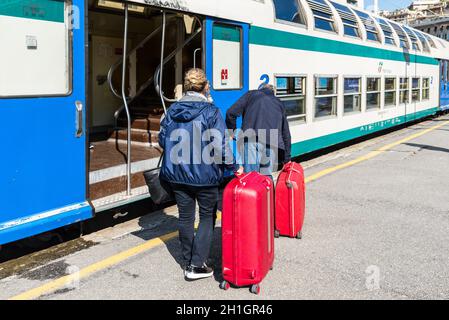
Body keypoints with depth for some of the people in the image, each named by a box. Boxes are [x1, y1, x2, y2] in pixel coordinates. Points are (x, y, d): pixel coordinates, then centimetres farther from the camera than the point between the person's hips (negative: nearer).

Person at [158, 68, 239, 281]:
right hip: (204, 175, -4)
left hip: (178, 174, 5)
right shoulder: (211, 112, -12)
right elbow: (220, 145, -16)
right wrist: (231, 166, -3)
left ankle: (187, 262, 26)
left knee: (185, 217, 15)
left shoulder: (173, 110, 2)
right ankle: (196, 265, 7)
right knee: (207, 217, 10)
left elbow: (162, 139, 8)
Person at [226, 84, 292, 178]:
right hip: (272, 144, 3)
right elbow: (286, 133, 29)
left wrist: (232, 131, 26)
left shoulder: (251, 94, 22)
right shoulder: (279, 103, 31)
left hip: (251, 140, -3)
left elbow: (231, 113, 9)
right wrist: (287, 159, 33)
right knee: (267, 176, 12)